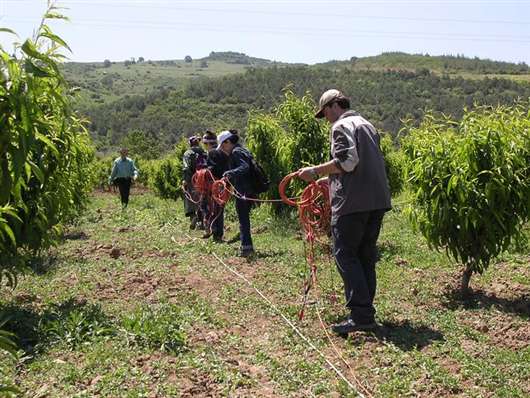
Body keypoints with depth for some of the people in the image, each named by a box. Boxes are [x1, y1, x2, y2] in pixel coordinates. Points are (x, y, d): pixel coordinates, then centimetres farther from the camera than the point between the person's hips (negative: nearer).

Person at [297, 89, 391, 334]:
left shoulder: (341, 126, -4)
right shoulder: (367, 125, 24)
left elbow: (348, 160, -20)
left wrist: (316, 171, -11)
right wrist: (330, 178, 31)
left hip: (353, 201, -9)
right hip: (378, 199, 9)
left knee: (345, 254, -5)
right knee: (366, 256, 13)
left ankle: (361, 315, -10)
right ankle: (367, 314, 16)